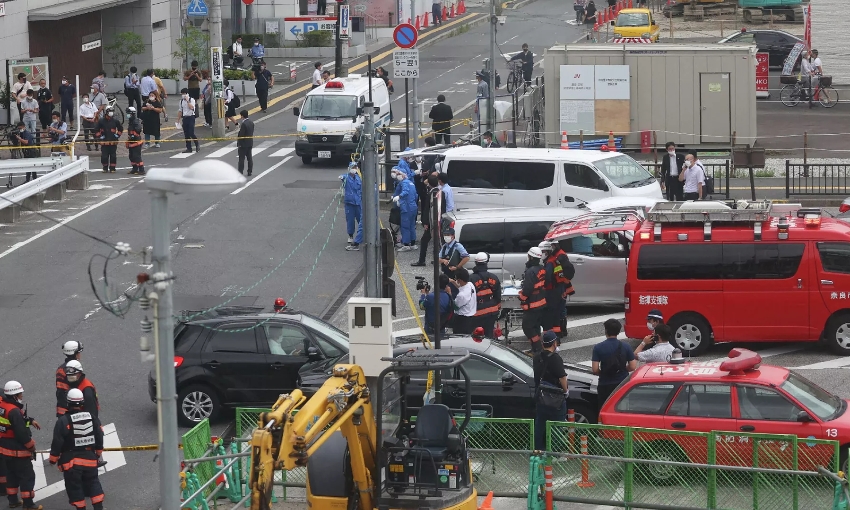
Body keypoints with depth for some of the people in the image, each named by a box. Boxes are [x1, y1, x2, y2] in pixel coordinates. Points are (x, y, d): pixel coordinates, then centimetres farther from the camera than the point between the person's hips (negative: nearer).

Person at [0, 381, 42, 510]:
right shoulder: (14, 411, -27)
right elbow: (22, 433, -25)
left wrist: (30, 421, 14)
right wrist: (31, 445, -11)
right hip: (18, 451, -9)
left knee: (12, 474, 22)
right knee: (27, 476, 1)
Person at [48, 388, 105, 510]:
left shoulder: (63, 421, -16)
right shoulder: (92, 417, -3)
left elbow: (57, 442, -14)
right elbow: (99, 436, 7)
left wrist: (53, 459, 0)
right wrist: (98, 452, 23)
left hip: (71, 460, -4)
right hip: (90, 458, 4)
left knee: (74, 486, 7)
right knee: (93, 483, 17)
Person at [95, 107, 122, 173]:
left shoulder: (115, 121, 4)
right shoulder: (101, 121, 1)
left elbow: (121, 128, 17)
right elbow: (97, 130, 9)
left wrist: (118, 135, 7)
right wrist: (99, 136, 1)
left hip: (113, 142, 1)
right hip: (104, 142, -1)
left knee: (113, 156, 1)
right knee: (104, 156, -1)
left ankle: (112, 168, 10)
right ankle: (105, 168, 14)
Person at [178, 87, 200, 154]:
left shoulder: (191, 100, -6)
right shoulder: (181, 101, 9)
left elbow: (191, 107, -23)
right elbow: (180, 111, 16)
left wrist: (187, 101, -21)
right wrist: (179, 119, 14)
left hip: (191, 117, -5)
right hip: (184, 118, 5)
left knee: (191, 133, -12)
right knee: (186, 134, 5)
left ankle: (197, 144, 12)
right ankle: (189, 148, 12)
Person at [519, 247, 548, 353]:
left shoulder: (530, 271, -24)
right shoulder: (542, 269, 3)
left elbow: (527, 289, -25)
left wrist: (522, 297, -7)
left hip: (532, 305, -9)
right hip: (542, 303, 9)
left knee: (527, 326, -1)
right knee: (535, 325, 19)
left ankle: (537, 348, -3)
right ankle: (537, 347, 26)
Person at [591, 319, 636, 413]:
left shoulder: (598, 348, -9)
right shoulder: (625, 346, -3)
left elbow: (595, 369, -13)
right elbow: (632, 367, -4)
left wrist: (602, 373, 8)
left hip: (605, 386, -2)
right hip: (623, 384, 2)